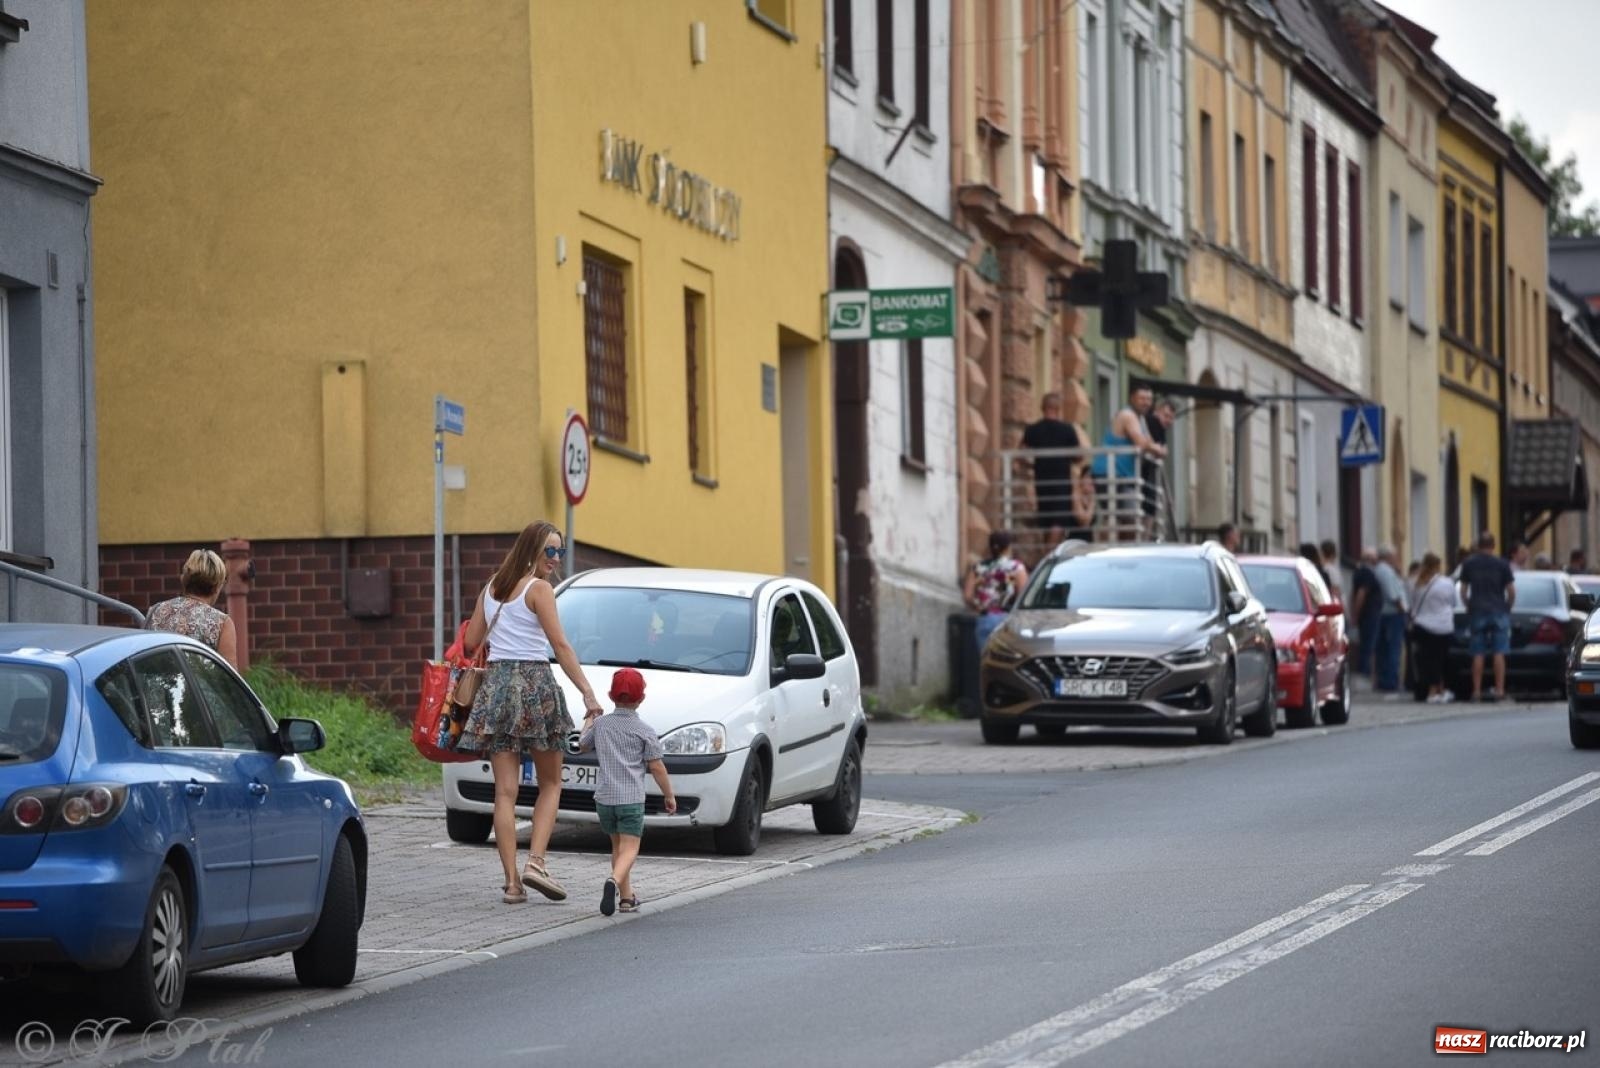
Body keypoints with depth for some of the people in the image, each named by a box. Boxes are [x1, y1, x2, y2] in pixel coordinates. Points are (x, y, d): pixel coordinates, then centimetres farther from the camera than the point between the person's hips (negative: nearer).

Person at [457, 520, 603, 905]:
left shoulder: (492, 587, 12)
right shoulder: (538, 589, -5)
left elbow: (471, 642, 12)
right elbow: (560, 646, -11)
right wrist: (588, 692, -12)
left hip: (495, 684, 5)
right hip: (534, 682, -5)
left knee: (505, 790, 0)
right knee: (550, 784, 10)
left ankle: (512, 881, -5)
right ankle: (536, 862, -7)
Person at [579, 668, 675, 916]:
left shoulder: (600, 724, 6)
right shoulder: (644, 731, -3)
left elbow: (583, 746, 25)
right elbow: (656, 767, -2)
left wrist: (589, 721, 41)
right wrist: (669, 795, 8)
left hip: (604, 798, 4)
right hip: (631, 798, -4)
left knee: (617, 846, 19)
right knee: (629, 848, -7)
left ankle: (626, 896, 20)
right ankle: (615, 882, -35)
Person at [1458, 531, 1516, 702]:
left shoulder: (1468, 563, 4)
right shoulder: (1502, 564, -1)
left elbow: (1463, 591, 6)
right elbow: (1511, 591, -1)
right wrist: (1508, 606, 14)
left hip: (1476, 611, 1)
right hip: (1498, 611, -1)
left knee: (1478, 654, 3)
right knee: (1499, 653, -1)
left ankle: (1476, 690, 1)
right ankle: (1499, 689, -5)